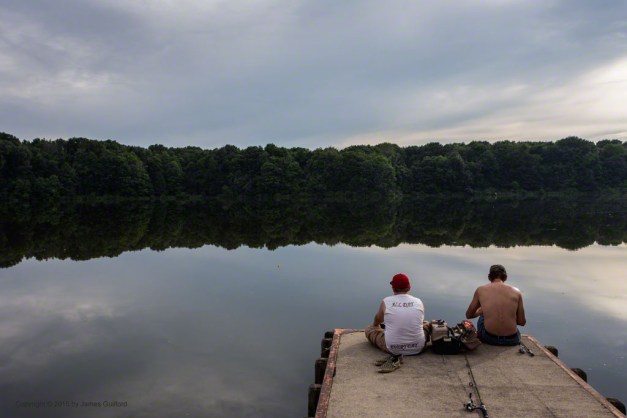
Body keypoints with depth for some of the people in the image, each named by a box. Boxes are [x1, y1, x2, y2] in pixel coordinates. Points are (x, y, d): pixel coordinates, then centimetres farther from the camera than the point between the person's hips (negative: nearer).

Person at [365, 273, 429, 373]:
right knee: (427, 324, 31)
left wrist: (375, 325, 41)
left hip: (392, 348, -3)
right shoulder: (419, 302, -2)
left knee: (369, 329, 20)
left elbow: (377, 322, 15)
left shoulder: (386, 302, -6)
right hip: (417, 348, 4)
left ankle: (395, 356, -1)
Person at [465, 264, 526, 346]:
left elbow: (468, 315, 9)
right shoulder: (516, 292, -1)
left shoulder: (480, 290, -2)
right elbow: (522, 322, 4)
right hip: (511, 340, 1)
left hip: (488, 338, -1)